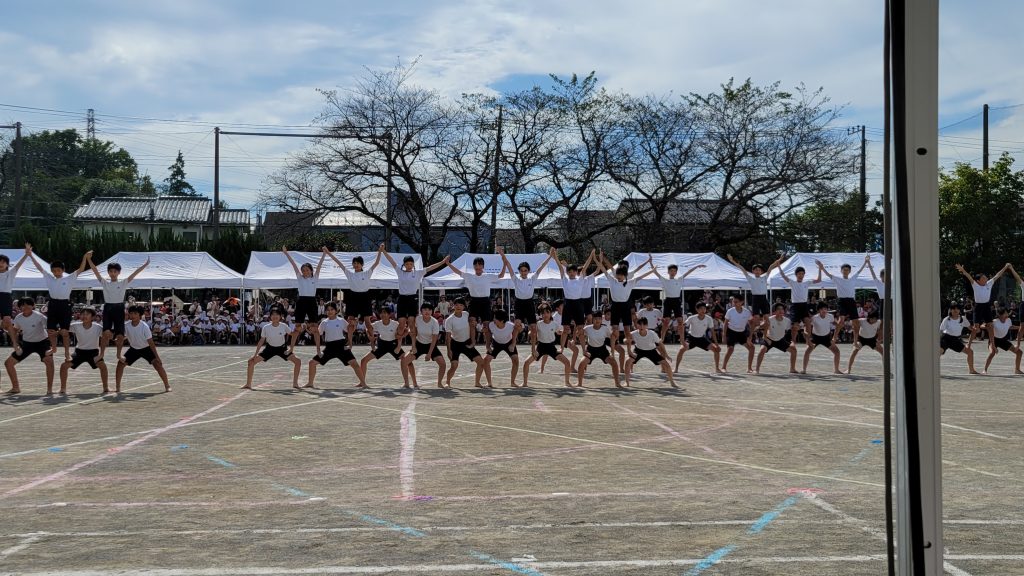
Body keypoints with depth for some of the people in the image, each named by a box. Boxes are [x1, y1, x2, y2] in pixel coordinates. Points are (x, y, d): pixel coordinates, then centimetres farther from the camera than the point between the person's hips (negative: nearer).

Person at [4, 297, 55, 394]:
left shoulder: (39, 316, -23)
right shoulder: (18, 318, -9)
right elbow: (15, 331, 11)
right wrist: (15, 345, -2)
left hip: (42, 342, -5)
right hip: (27, 343, 5)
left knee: (49, 361, -31)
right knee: (8, 363, -1)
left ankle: (49, 389, -18)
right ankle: (16, 388, 16)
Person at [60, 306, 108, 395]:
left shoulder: (98, 328, -21)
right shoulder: (75, 326, -19)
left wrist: (101, 354, -14)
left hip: (93, 352, -2)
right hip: (79, 351, 2)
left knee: (102, 365, -26)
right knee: (64, 365, -15)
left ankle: (106, 387, -6)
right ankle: (63, 388, 3)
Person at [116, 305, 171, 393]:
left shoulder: (144, 326, -25)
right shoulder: (126, 325, -17)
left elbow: (150, 342, -22)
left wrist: (156, 356, -24)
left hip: (146, 348, -3)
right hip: (134, 349, 3)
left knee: (157, 363, -20)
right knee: (121, 363, -10)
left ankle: (167, 385, -8)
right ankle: (117, 387, 5)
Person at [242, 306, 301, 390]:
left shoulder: (284, 326, -20)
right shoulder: (266, 327, -19)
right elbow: (261, 341, -7)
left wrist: (291, 348, -9)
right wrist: (255, 354, -9)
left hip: (282, 348, 0)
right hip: (270, 348, 0)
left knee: (297, 361, -17)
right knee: (251, 361, -13)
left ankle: (295, 383, -2)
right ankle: (248, 384, -2)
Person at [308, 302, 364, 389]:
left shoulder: (341, 321, 0)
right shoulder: (324, 322, 5)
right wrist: (318, 349, 5)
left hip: (341, 346, -3)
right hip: (329, 347, 3)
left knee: (354, 363, -17)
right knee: (312, 362, 0)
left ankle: (363, 383, -7)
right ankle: (310, 383, 16)